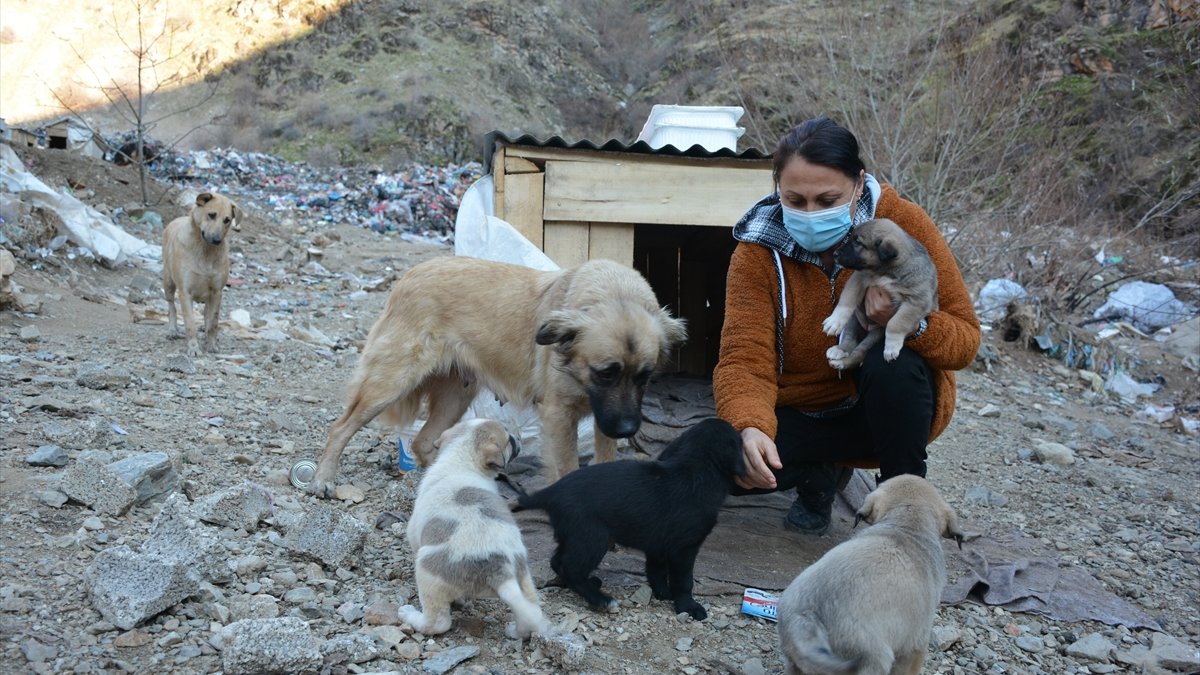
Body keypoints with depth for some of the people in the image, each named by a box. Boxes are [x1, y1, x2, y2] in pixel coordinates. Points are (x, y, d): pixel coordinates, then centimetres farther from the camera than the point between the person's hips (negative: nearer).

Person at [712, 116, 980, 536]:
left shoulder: (903, 224, -18)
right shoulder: (759, 250, -16)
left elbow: (964, 340, -16)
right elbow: (746, 357, -25)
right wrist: (750, 428, -46)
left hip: (895, 407, -1)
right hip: (801, 415, 2)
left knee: (891, 359, -35)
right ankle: (823, 474, 9)